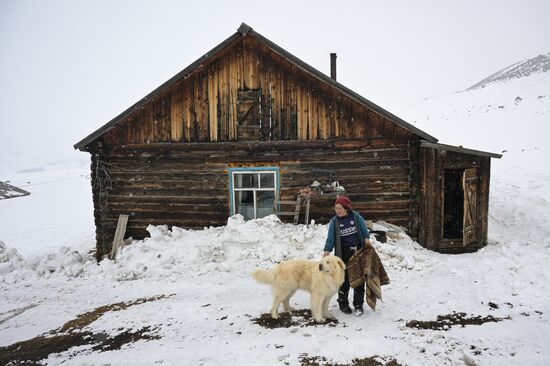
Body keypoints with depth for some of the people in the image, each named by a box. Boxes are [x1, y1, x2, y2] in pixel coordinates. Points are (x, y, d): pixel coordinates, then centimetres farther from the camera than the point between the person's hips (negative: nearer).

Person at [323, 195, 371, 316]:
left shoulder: (356, 217, -3)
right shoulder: (334, 221, -3)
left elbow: (365, 232, 4)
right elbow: (330, 240, -3)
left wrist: (367, 243, -9)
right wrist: (324, 256, -9)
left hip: (358, 252, 1)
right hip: (344, 254, 0)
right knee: (344, 280, 4)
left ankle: (358, 305, 19)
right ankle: (343, 304, 23)